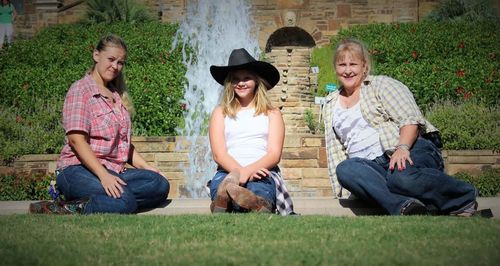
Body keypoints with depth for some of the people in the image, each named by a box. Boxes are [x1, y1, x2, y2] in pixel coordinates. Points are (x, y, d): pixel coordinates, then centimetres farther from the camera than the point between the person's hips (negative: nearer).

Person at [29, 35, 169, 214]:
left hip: (113, 172, 8)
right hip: (78, 169, -8)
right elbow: (76, 140, -15)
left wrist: (146, 167, 11)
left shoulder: (117, 95, 22)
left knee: (160, 184, -20)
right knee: (125, 201, -35)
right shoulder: (80, 90, -3)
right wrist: (103, 176, -25)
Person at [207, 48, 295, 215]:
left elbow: (274, 155, 5)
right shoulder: (220, 113, 20)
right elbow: (219, 154, 6)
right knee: (220, 182, -41)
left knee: (257, 189, -40)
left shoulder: (271, 113, 19)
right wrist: (240, 171, -16)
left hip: (262, 173, 1)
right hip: (228, 172, 0)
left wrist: (248, 170, -16)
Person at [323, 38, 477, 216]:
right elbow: (334, 148, 21)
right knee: (344, 169, -31)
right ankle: (401, 206, -47)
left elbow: (410, 119, -3)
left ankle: (465, 196, -16)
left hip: (412, 150, -3)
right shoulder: (330, 103, 24)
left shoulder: (381, 84, 11)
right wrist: (342, 191, 8)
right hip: (370, 166, 4)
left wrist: (402, 148, -23)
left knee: (402, 177, -39)